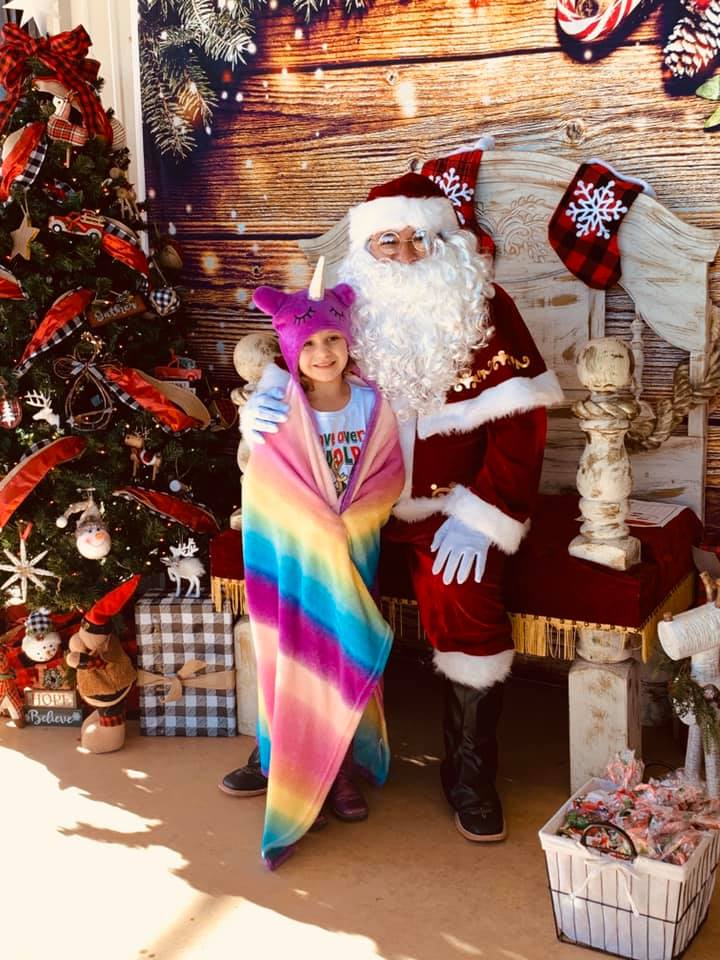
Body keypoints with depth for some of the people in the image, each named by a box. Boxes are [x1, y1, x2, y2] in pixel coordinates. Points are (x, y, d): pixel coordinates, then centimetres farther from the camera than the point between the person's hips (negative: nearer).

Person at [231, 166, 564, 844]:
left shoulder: (484, 310, -3)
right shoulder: (346, 310, 5)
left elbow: (519, 424, -7)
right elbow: (299, 394, 8)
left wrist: (480, 518, -16)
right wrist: (260, 415, -17)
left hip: (450, 506, -2)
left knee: (461, 597, -27)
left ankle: (470, 771, -4)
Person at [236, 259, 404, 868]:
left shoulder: (373, 405, -2)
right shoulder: (281, 411, -9)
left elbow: (390, 475, -3)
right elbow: (270, 485, -8)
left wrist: (348, 523, -13)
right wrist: (322, 530, -12)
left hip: (355, 550, 2)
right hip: (297, 550, -2)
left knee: (348, 656, 7)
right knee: (302, 658, 0)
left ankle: (343, 770, 23)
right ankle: (299, 781, 12)